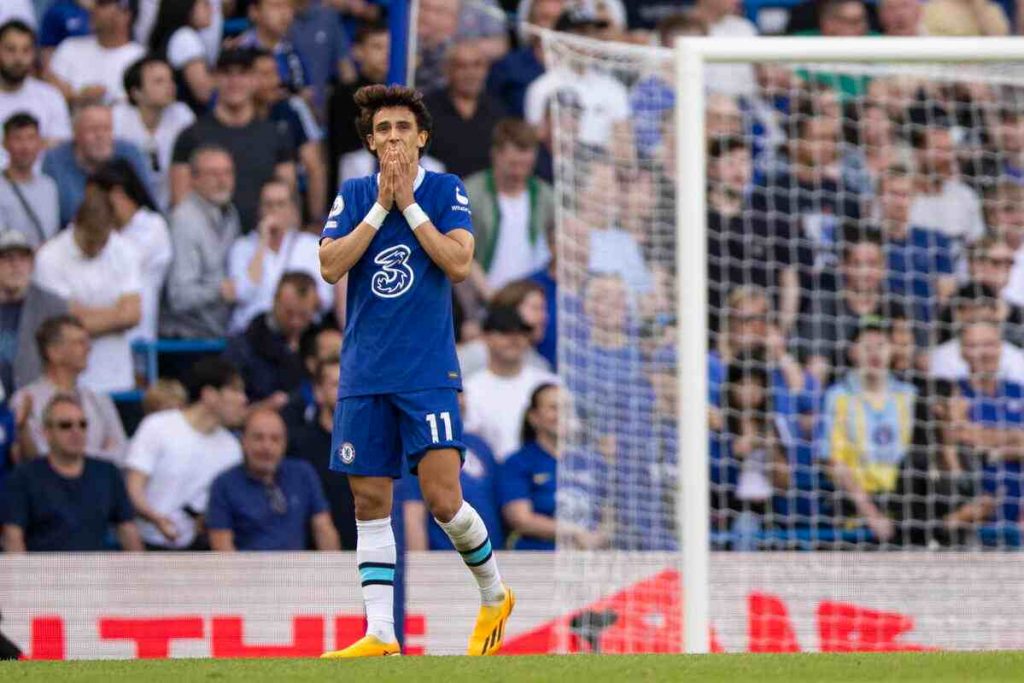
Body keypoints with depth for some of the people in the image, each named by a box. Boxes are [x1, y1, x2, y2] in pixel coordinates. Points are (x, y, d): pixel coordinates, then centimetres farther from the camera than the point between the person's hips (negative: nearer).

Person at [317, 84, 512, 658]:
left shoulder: (446, 192, 2)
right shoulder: (354, 197, 8)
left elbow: (459, 264, -12)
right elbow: (331, 266, -6)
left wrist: (409, 205, -12)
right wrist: (381, 206, -10)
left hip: (429, 372, -3)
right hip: (364, 374, 3)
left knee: (443, 498, -12)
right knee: (371, 502, 2)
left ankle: (495, 596, 12)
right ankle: (381, 634, 5)